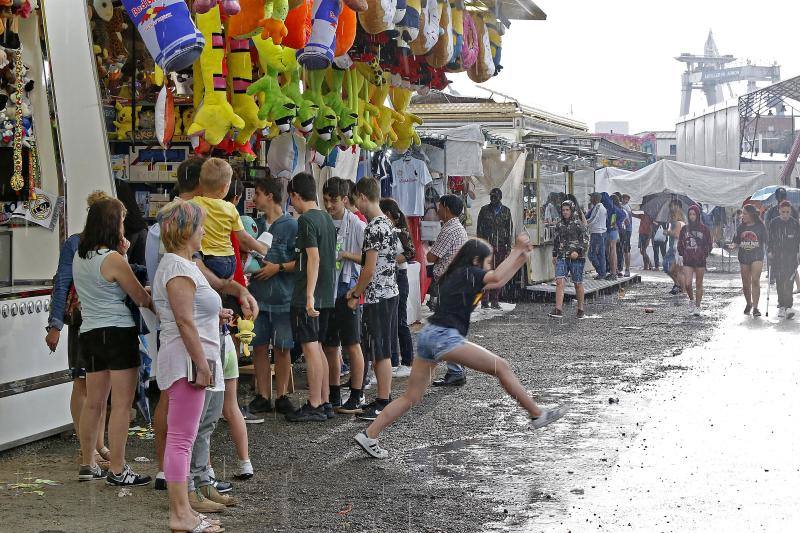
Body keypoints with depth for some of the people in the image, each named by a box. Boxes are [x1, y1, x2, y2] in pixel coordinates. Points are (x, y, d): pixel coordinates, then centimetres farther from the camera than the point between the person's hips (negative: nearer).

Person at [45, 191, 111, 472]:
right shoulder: (75, 244, -5)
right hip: (83, 321, -5)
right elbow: (62, 284, -7)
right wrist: (55, 325, -10)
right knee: (82, 383, -1)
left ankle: (99, 446, 20)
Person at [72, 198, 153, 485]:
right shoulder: (113, 259, -15)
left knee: (93, 403, 15)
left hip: (89, 333, 8)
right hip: (119, 332, -8)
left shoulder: (79, 257, 8)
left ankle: (88, 464, 23)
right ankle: (117, 470, -1)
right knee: (122, 404, -2)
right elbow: (141, 297, -10)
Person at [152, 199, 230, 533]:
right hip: (186, 361, -11)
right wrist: (202, 365, -20)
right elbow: (184, 322, -20)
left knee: (181, 439, 13)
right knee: (181, 439, -8)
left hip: (185, 362, 11)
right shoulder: (179, 268, -15)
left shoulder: (179, 264, 19)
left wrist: (214, 314, 20)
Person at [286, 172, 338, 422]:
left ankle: (314, 406, -3)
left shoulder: (306, 220, -13)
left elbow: (313, 257, -21)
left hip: (308, 296, -9)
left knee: (310, 347, -5)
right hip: (327, 294, 9)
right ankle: (325, 402, 17)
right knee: (317, 347, 14)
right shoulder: (327, 218, 14)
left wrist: (309, 295, -23)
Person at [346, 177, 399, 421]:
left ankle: (383, 404, -2)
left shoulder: (373, 228, -17)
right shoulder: (385, 223, 14)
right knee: (381, 351, 15)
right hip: (389, 293, 10)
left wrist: (355, 294, -7)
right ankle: (384, 398, 21)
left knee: (380, 352, -5)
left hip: (377, 297, -10)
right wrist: (357, 289, 17)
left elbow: (370, 269, -19)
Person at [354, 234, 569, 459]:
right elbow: (497, 277, -20)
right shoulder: (467, 273, -2)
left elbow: (497, 282, 30)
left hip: (428, 336, 9)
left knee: (411, 398, 10)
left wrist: (520, 258, 25)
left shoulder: (458, 276, 24)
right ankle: (537, 414, -1)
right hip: (444, 336, -9)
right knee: (501, 367, -3)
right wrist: (516, 250, -9)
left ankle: (369, 435, 6)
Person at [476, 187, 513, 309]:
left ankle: (495, 300, 8)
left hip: (501, 247, 2)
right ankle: (485, 300, -6)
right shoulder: (484, 210, 7)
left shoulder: (506, 211, 10)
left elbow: (510, 230, 12)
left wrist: (509, 247, 4)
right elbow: (479, 229, 5)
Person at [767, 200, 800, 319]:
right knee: (779, 283, 5)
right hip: (776, 257, 2)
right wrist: (770, 251, 1)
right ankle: (782, 306, 14)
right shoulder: (773, 223, 4)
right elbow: (769, 239, 10)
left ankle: (788, 306, -16)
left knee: (788, 282, -14)